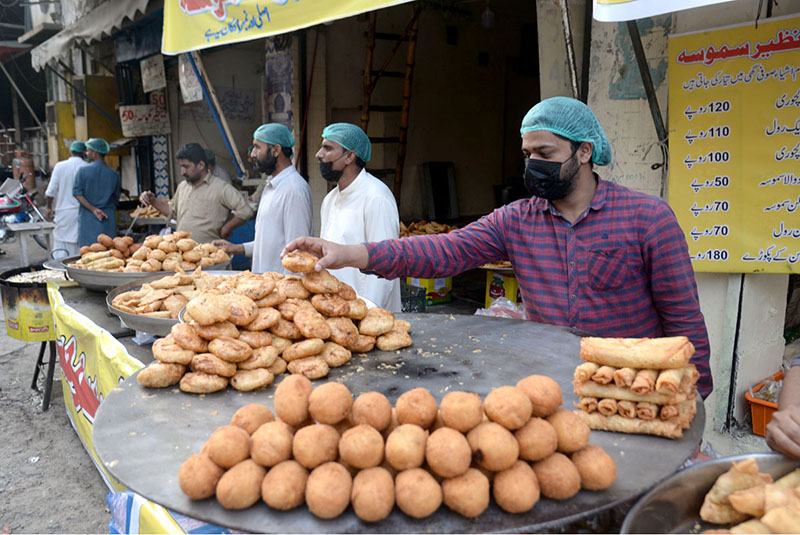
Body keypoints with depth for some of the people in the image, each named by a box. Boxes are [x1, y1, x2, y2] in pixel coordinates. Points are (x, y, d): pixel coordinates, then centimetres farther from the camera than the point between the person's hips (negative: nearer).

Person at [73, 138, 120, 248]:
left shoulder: (82, 171, -2)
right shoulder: (114, 175, 3)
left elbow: (77, 193, -9)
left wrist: (93, 209, -9)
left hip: (87, 219, -1)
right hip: (108, 220, 2)